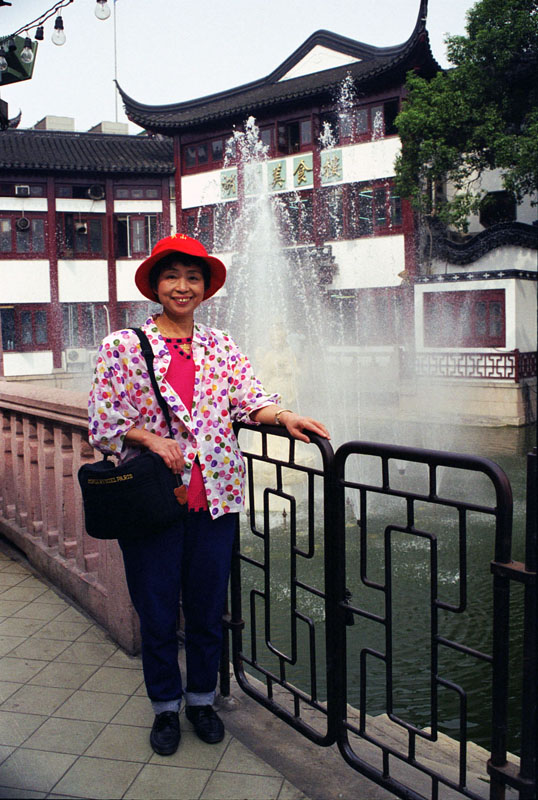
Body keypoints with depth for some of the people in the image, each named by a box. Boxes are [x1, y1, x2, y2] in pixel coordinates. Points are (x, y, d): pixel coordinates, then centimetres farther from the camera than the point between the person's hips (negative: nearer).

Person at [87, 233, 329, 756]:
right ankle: (166, 706, 35)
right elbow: (102, 425, -2)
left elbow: (250, 399, -1)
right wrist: (152, 439, -17)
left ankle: (202, 699, 37)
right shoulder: (122, 347, -1)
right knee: (156, 611, 11)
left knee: (208, 608, 14)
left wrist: (285, 417, -21)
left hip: (214, 497, 2)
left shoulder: (221, 347, 8)